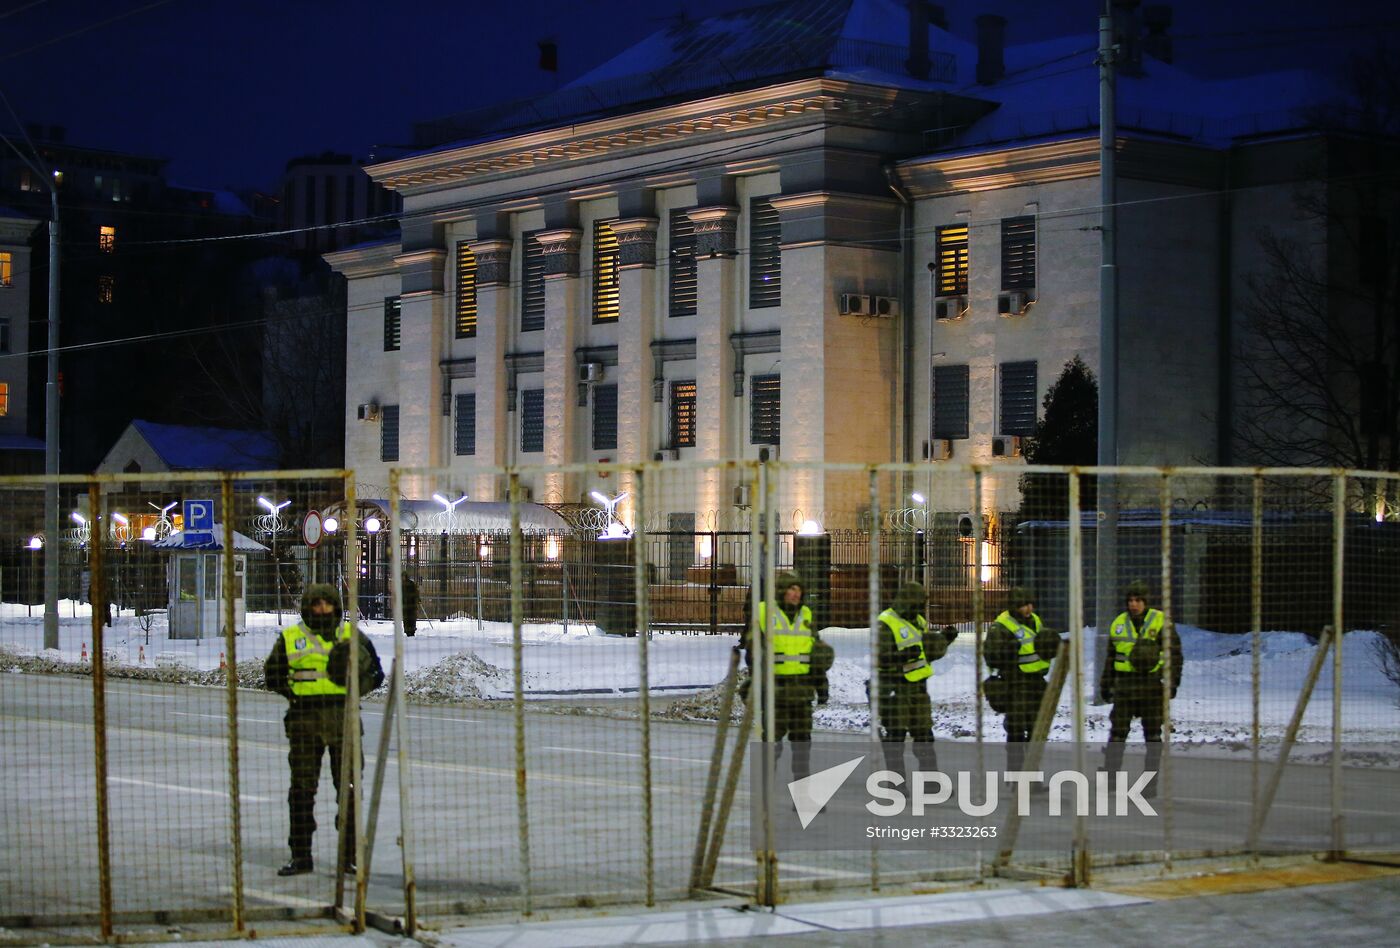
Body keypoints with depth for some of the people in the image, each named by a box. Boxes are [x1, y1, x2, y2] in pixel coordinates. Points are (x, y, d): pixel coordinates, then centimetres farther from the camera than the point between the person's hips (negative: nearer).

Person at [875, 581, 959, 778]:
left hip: (918, 686, 8)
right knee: (896, 734, -1)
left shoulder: (918, 621, 13)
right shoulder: (886, 624, -14)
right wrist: (903, 656, -33)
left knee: (924, 733, 12)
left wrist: (944, 639, 3)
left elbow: (932, 651, 19)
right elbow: (880, 658, -21)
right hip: (894, 688, -8)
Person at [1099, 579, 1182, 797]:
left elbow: (1174, 653, -1)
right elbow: (1111, 657, 18)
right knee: (1117, 732, -1)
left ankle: (1150, 783, 9)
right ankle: (1109, 778, 5)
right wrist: (1106, 684, 17)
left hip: (1152, 685, -3)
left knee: (1153, 735, 3)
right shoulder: (1118, 624, 9)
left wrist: (1172, 681, -8)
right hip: (1125, 685, 3)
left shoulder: (1161, 622, -2)